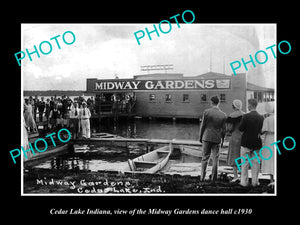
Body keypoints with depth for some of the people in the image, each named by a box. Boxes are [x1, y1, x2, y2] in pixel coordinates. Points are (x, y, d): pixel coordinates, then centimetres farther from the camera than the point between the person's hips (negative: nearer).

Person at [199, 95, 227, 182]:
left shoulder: (206, 112, -7)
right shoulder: (223, 115, -2)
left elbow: (202, 126, -4)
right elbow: (223, 129, 1)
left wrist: (200, 137, 7)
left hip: (207, 137, -1)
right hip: (217, 138, 1)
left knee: (205, 158, 8)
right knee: (215, 159, 8)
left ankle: (202, 177, 8)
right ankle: (213, 178, 11)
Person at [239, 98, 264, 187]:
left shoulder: (246, 116, -15)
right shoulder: (261, 117, -3)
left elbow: (240, 129, -13)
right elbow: (262, 130, 3)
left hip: (246, 142, -3)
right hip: (257, 143, 3)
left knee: (245, 162, 7)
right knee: (255, 162, 11)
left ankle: (244, 181, 11)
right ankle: (255, 181, 15)